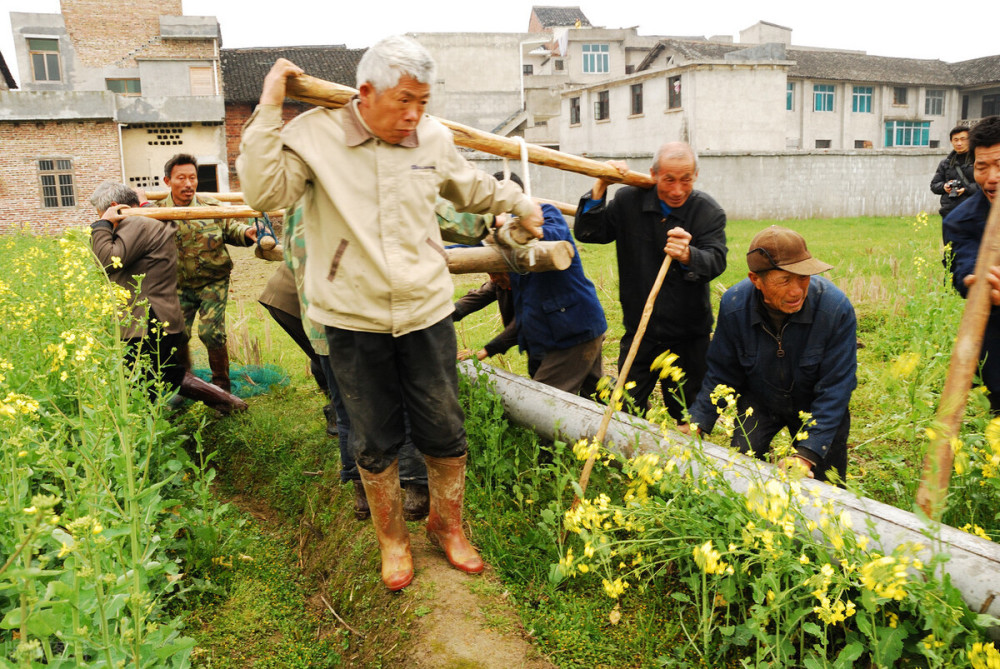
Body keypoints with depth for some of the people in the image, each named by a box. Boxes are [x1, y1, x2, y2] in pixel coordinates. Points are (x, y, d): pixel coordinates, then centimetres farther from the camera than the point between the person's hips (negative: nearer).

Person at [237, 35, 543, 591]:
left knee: (445, 431, 9)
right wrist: (269, 111, -17)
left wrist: (522, 205, 31)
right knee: (377, 441, 10)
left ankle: (448, 524, 36)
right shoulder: (315, 134, -6)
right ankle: (392, 538, 34)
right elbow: (265, 193, -18)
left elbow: (473, 188, 22)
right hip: (354, 321, -2)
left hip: (427, 314, 2)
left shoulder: (434, 139, 3)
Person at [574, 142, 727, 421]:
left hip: (688, 337, -1)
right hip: (638, 332, 2)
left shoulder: (709, 212, -7)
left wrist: (688, 256, -42)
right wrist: (600, 187, -15)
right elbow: (587, 233, -3)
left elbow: (716, 262, -20)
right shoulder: (629, 200, -2)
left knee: (686, 416, 7)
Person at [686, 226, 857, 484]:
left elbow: (834, 388, -24)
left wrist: (808, 453, -31)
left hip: (816, 407, -1)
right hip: (759, 402, 1)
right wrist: (697, 425, -18)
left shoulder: (836, 308, -29)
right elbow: (721, 374, -9)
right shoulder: (733, 305, -23)